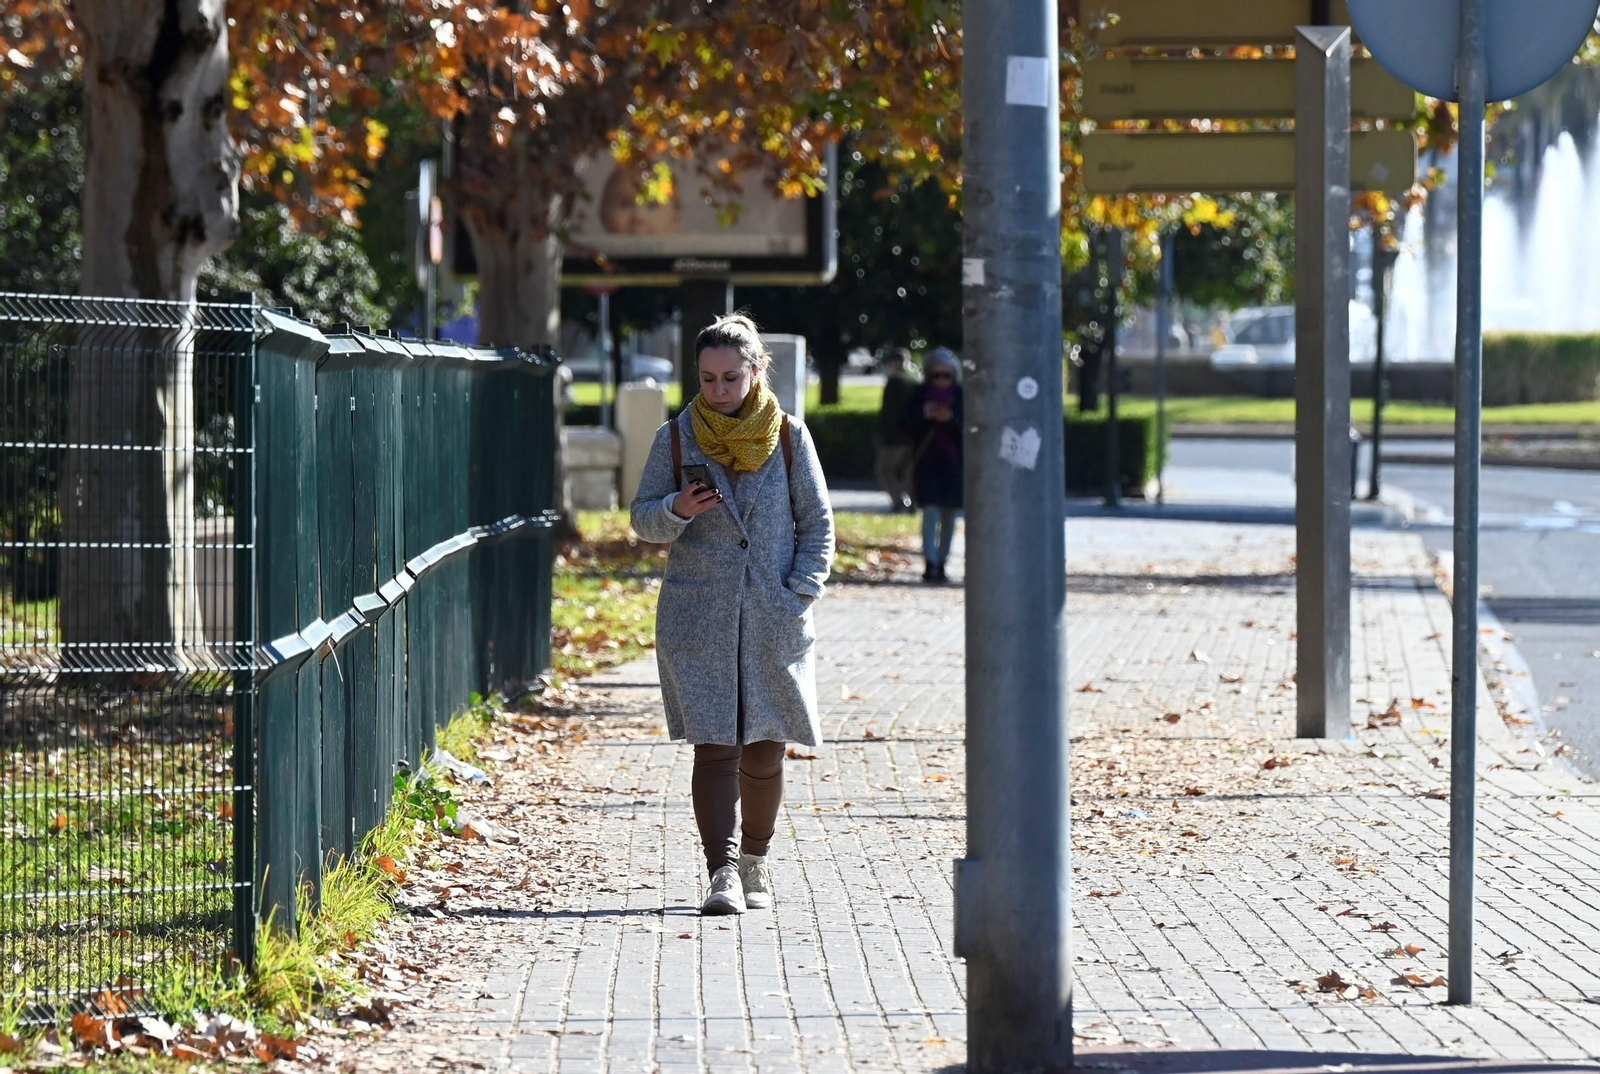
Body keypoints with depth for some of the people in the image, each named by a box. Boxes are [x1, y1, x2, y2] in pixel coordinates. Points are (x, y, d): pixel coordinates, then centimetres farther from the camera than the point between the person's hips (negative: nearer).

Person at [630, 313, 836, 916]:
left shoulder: (788, 437, 3)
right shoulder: (676, 438, 3)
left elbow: (817, 525, 7)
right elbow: (644, 519, 6)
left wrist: (799, 596, -4)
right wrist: (677, 510, -16)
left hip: (773, 620, 1)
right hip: (698, 617, -1)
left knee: (764, 749, 7)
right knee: (714, 747, -9)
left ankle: (754, 861, 25)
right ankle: (722, 872, -11)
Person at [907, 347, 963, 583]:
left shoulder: (961, 396, 2)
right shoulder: (919, 394, 2)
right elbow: (910, 427, -1)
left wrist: (951, 419, -21)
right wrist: (924, 416, -20)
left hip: (953, 462, 2)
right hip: (927, 460, -1)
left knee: (949, 516, 7)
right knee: (930, 512, -13)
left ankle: (941, 564, 16)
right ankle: (930, 564, -18)